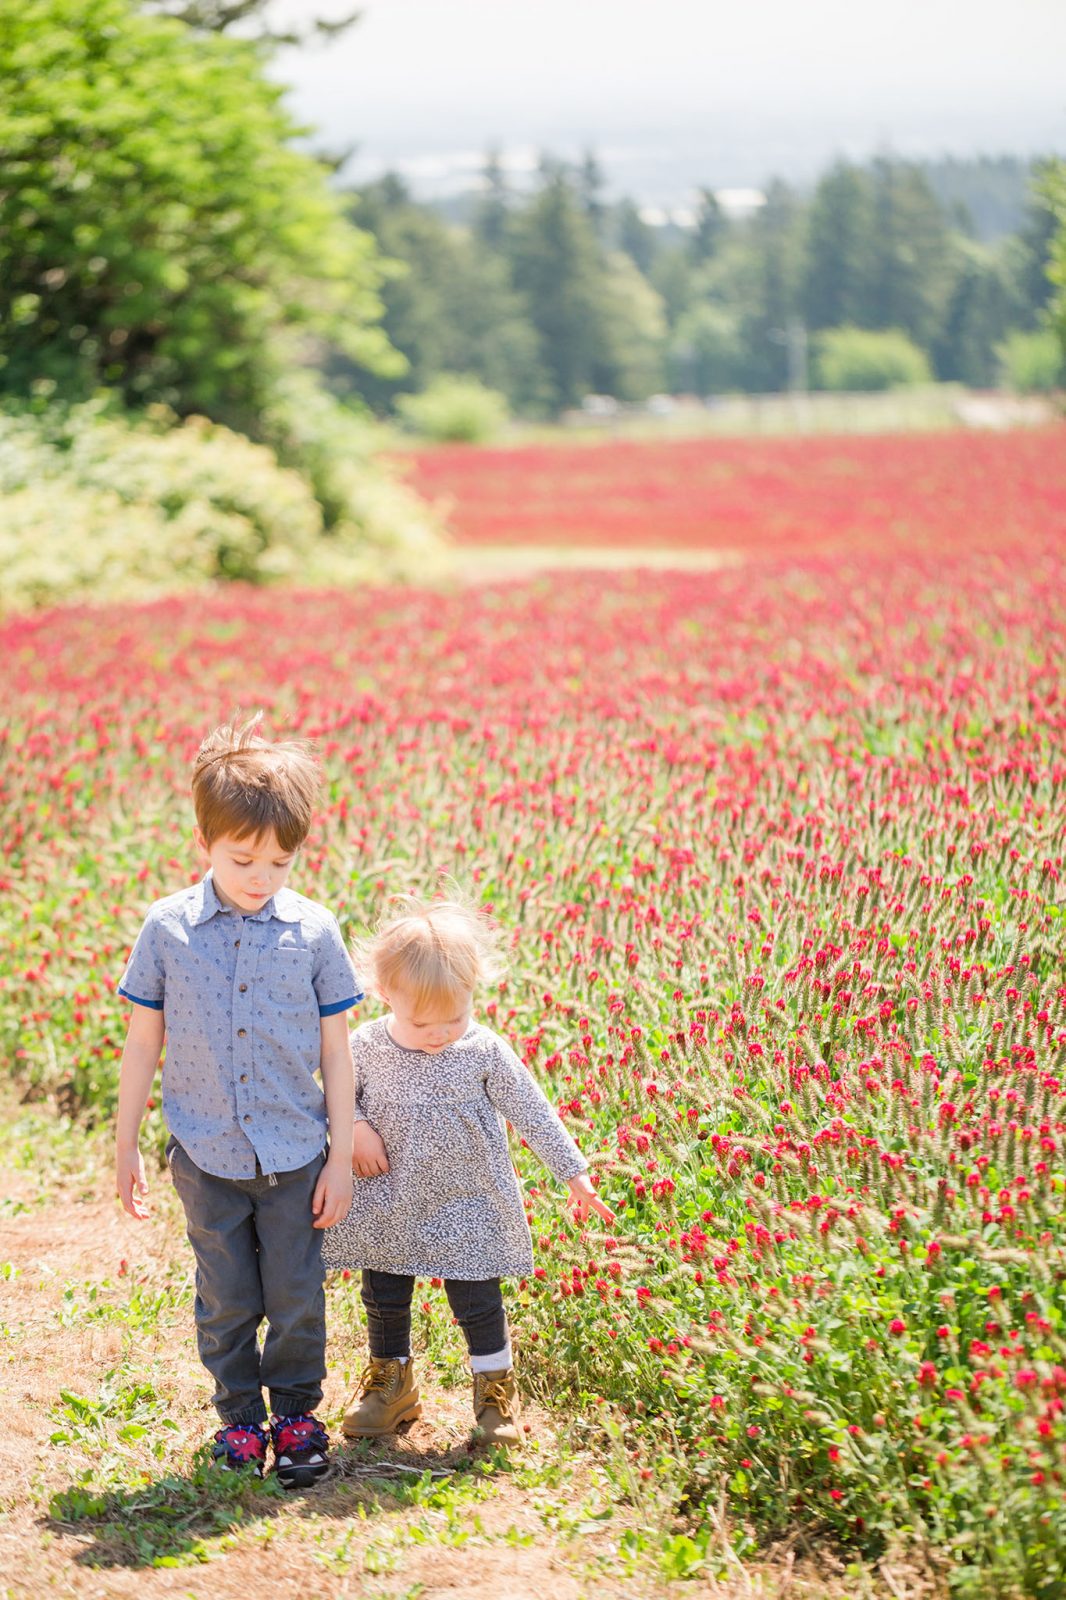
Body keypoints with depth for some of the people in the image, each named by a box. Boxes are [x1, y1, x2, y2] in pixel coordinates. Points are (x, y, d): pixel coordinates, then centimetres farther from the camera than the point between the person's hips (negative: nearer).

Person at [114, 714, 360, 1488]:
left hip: (295, 1155, 0)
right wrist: (125, 1148, 6)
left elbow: (335, 1052, 0)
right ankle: (240, 1417, 30)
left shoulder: (314, 932, -6)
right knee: (226, 1303, 10)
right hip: (206, 1156, 0)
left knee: (297, 1298, 7)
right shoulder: (167, 929, -6)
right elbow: (143, 1042, 3)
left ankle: (296, 1413, 28)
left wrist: (343, 1156, 1)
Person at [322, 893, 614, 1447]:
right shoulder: (366, 1047, -11)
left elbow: (532, 1114, -7)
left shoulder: (485, 1052, -14)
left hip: (466, 1211, -2)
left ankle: (495, 1389, 26)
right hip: (389, 1209, 2)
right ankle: (390, 1385, 38)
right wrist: (356, 1127, -16)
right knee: (384, 1301, 16)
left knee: (478, 1304, 5)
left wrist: (575, 1174, -6)